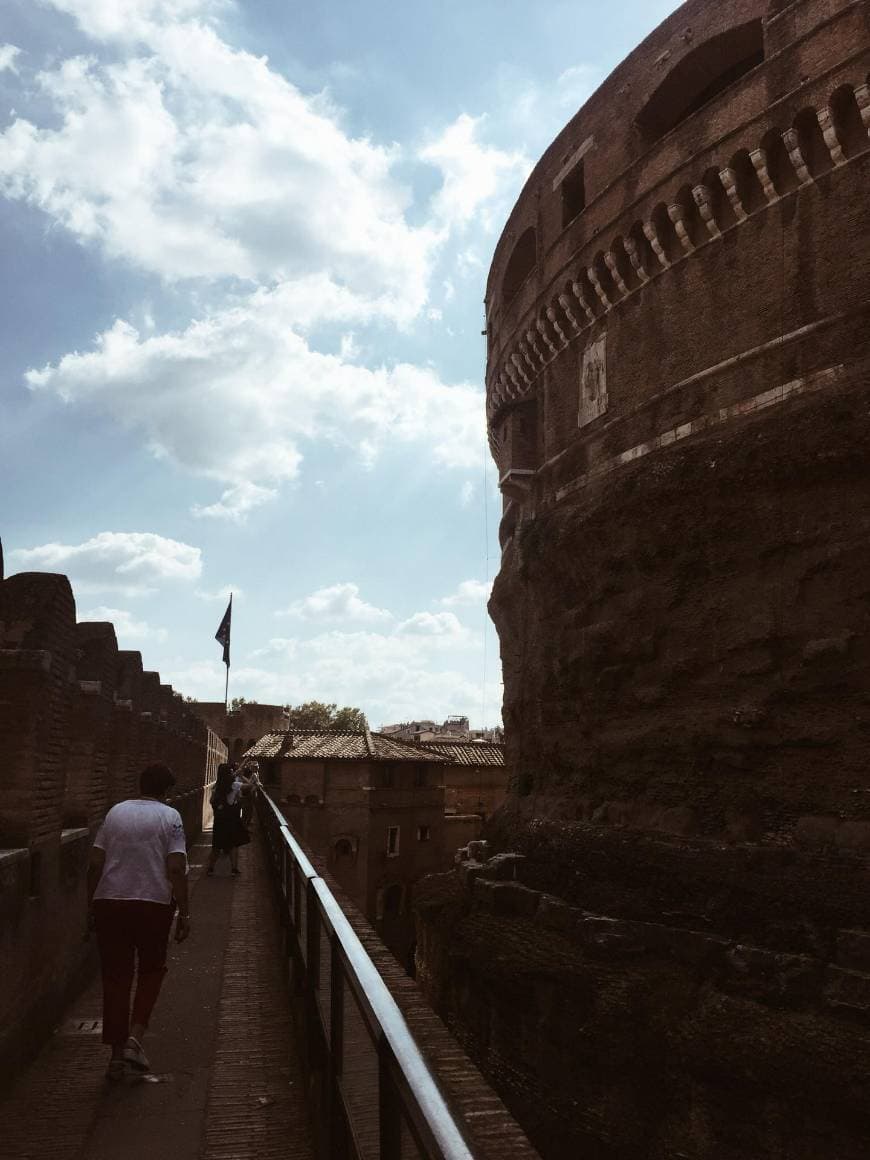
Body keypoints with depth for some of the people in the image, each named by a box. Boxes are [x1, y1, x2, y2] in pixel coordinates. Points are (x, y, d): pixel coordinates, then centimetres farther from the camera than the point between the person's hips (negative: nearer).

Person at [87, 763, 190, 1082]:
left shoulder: (115, 812, 7)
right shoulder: (170, 817, -4)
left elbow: (95, 863, 5)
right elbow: (176, 869, -11)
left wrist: (91, 905, 14)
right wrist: (184, 913, -7)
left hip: (109, 903, 3)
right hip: (153, 904, -3)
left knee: (115, 976, 10)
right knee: (151, 971, 17)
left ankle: (117, 1053, 14)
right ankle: (134, 1039, 5)